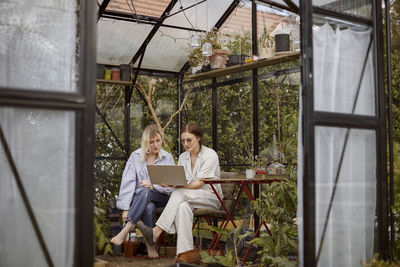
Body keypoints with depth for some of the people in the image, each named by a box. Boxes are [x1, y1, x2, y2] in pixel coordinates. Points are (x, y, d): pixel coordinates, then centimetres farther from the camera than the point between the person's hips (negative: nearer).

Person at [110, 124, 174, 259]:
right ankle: (150, 243, -27)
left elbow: (171, 186, 1)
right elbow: (127, 183, -4)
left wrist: (153, 185, -18)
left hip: (160, 198, 0)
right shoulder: (135, 157, 2)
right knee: (149, 208, -37)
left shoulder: (168, 158, 5)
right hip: (138, 198, 0)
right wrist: (125, 208, -14)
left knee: (145, 191, -36)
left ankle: (125, 230, -43)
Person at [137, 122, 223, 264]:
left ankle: (156, 232, -38)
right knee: (183, 207, -35)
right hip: (188, 199, 5)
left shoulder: (210, 155, -8)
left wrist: (176, 185, -25)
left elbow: (198, 184, -16)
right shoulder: (183, 157, 12)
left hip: (211, 198, -4)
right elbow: (180, 183, 8)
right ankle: (186, 253, -43)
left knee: (180, 193, -33)